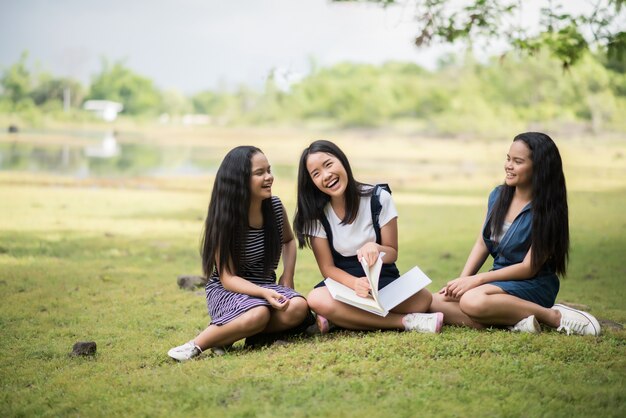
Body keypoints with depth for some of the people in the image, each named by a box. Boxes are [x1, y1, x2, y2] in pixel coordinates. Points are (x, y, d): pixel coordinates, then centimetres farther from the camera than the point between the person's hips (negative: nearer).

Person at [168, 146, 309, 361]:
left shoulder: (275, 207, -2)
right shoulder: (224, 220, -16)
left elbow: (289, 240, 20)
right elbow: (228, 278, -17)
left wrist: (287, 277, 2)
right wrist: (265, 293, -33)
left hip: (265, 286, 5)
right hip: (226, 290, -5)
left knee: (298, 308, -28)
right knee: (258, 314, -38)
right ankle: (196, 345, -21)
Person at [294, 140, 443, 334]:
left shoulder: (379, 198, -9)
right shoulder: (316, 214, -7)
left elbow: (392, 253, -3)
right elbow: (327, 267, -5)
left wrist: (375, 248, -29)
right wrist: (355, 283, -27)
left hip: (382, 278, 0)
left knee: (422, 299, -31)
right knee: (317, 300, -36)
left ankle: (339, 319, -19)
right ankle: (405, 321, -27)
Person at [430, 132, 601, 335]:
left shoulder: (546, 211, -13)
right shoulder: (498, 195, 5)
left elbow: (529, 268, -14)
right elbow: (482, 244, 11)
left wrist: (477, 279, -17)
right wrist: (462, 280, -5)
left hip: (533, 286, -7)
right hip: (500, 279, 7)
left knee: (473, 301, -37)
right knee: (434, 301, -16)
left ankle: (554, 316, -20)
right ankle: (517, 320, -21)